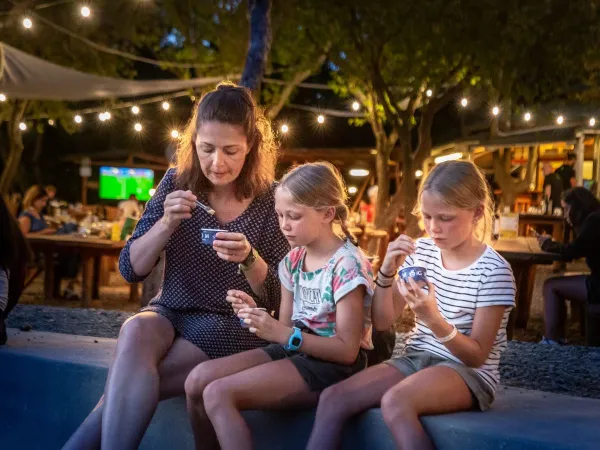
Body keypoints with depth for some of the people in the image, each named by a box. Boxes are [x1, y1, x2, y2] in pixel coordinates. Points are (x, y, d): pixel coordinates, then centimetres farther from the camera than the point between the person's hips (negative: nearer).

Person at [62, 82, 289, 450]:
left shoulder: (271, 200, -6)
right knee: (136, 332, -34)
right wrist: (167, 223, -18)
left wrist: (248, 259, -27)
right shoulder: (177, 183, -1)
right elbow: (131, 269, 0)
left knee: (128, 381, -29)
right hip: (170, 313, 3)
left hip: (233, 326, -2)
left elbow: (278, 298, -6)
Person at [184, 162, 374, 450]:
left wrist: (283, 334, -24)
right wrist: (256, 315, -8)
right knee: (197, 380, -7)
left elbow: (347, 350, -18)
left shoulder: (347, 265, -16)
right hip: (294, 351, 8)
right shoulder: (293, 261, 8)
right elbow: (286, 329, 12)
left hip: (332, 365, -8)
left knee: (218, 394, -22)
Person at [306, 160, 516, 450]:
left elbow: (477, 356, -14)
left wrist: (433, 318, -31)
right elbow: (382, 322, 6)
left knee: (395, 403, -36)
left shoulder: (494, 271, -12)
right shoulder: (421, 252, 4)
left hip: (468, 372, -6)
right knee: (332, 399, -17)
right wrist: (387, 272, -11)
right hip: (415, 360, 6)